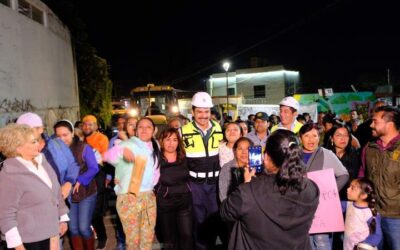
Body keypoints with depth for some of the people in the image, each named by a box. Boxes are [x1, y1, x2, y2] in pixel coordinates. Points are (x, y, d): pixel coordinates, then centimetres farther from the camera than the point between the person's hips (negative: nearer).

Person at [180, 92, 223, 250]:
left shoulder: (218, 128, 2)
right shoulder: (184, 131, -10)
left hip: (214, 181, 3)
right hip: (195, 182, -3)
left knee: (214, 215, 15)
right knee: (198, 217, 9)